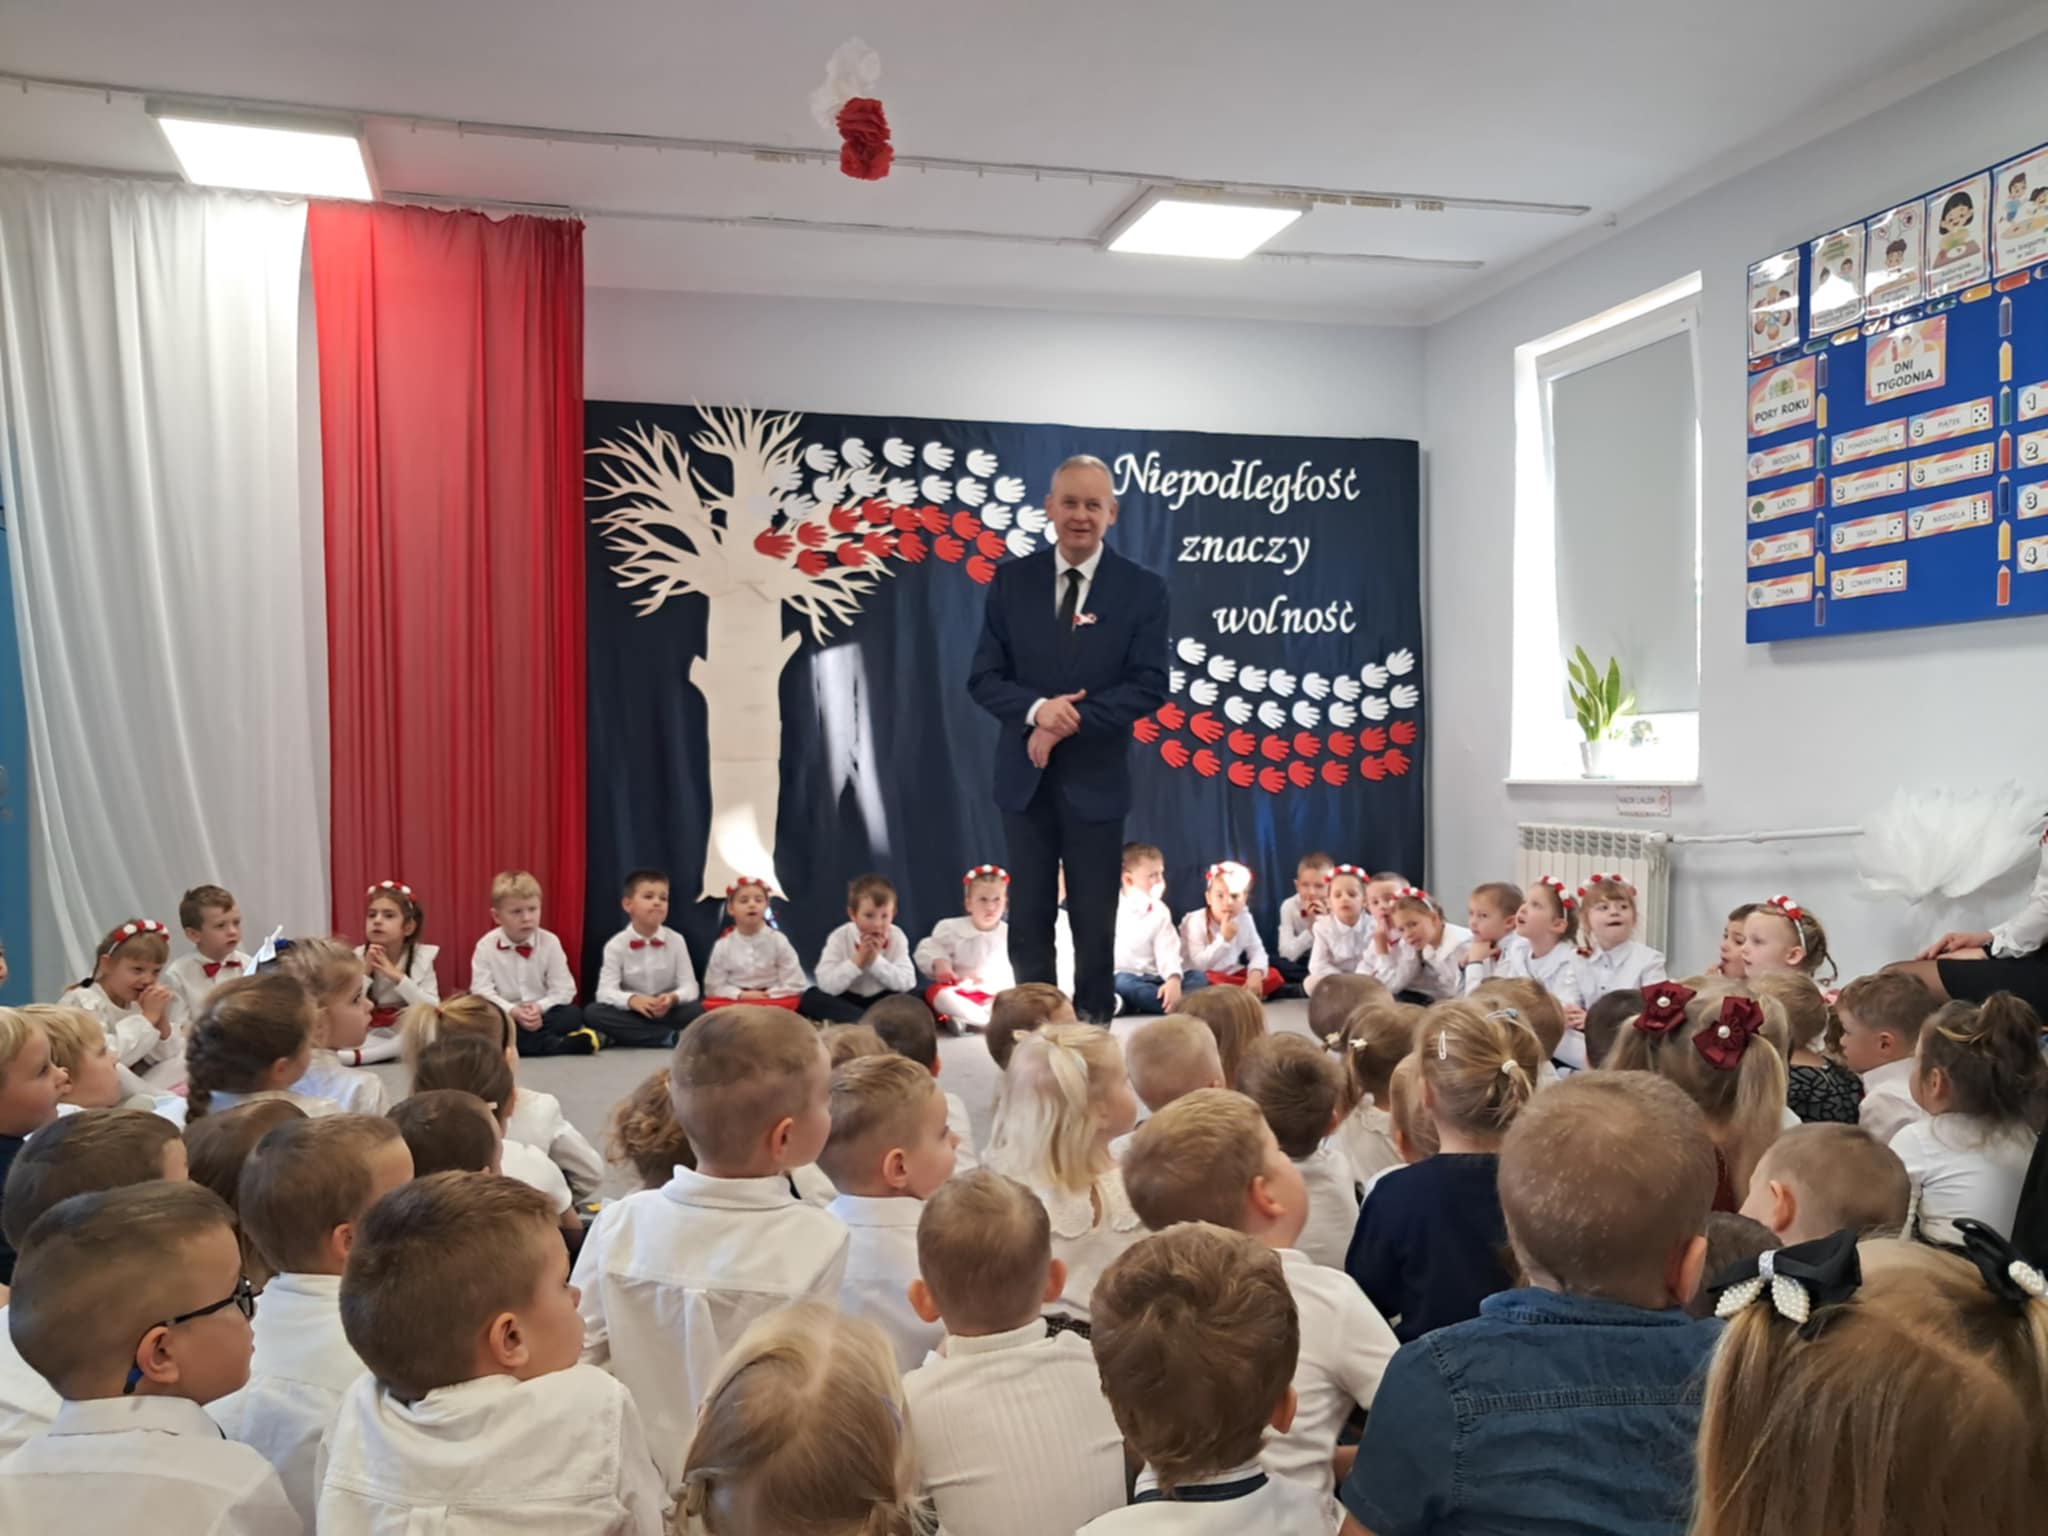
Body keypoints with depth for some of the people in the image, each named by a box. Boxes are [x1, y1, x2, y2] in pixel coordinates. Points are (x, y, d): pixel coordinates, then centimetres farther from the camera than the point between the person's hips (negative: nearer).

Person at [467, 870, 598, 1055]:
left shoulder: (550, 942, -3)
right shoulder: (485, 947, -5)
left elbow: (564, 990, -6)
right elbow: (482, 992, -13)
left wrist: (539, 1008, -24)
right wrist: (513, 1012, -27)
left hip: (542, 1015, 1)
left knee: (573, 1013, -23)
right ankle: (556, 1044, -40)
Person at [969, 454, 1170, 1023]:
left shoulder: (1142, 589, -3)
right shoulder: (1011, 580, 2)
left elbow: (1150, 686, -10)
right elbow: (983, 676, 0)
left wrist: (1070, 721, -19)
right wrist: (1037, 709, -19)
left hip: (1095, 779, -2)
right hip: (1025, 777, 2)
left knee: (1095, 920, 8)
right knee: (1028, 917, 9)